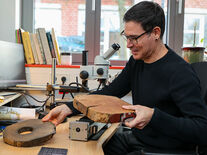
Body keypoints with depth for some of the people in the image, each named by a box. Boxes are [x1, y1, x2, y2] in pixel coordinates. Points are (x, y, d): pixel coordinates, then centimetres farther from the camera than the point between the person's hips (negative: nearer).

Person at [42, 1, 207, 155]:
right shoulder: (136, 61, 1)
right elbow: (109, 92, 5)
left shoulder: (180, 73, -24)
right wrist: (68, 108, -6)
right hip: (136, 137, 7)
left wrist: (154, 116, -38)